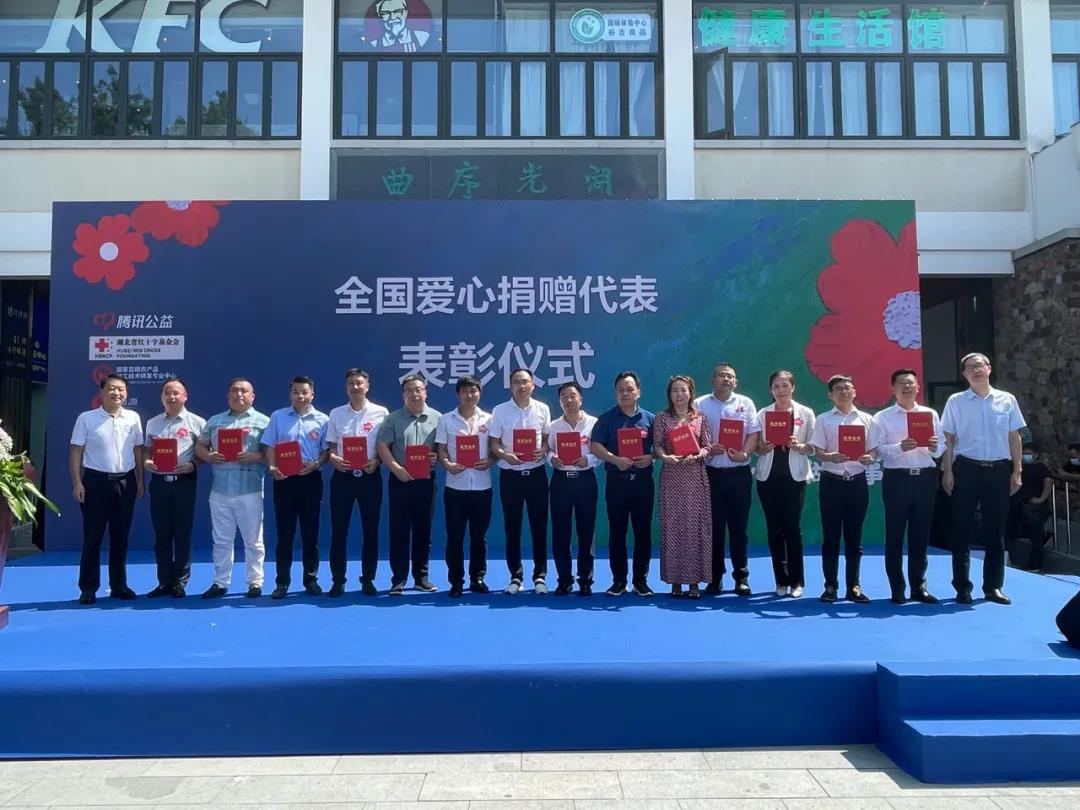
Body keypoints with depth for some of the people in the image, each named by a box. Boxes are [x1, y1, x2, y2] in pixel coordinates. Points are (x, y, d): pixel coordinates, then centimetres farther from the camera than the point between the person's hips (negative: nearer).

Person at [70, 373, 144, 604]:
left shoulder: (133, 418, 6)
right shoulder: (86, 418, -2)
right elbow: (76, 452, -2)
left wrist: (140, 481, 8)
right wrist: (77, 483, -8)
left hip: (125, 482, 3)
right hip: (96, 481, -3)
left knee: (120, 536, 9)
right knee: (92, 536, 2)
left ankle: (118, 585, 19)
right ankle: (88, 588, 10)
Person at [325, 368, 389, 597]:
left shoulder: (381, 413, 1)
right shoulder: (336, 413, 7)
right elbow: (330, 447, 9)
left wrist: (377, 461, -14)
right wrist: (332, 458, -13)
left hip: (370, 476, -1)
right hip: (343, 476, 1)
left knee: (370, 530, 5)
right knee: (338, 530, 3)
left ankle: (368, 579, 16)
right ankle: (338, 580, 13)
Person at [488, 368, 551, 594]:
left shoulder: (542, 409, 3)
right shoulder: (500, 410, -1)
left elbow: (548, 438, 9)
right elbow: (493, 442, 0)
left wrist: (543, 451, -12)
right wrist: (505, 455, -19)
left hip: (536, 473, 1)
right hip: (510, 474, -1)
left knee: (539, 525, 5)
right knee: (512, 527, 5)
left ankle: (540, 575, 15)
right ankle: (516, 576, 16)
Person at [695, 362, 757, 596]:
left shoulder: (745, 403, 8)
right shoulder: (700, 404, 5)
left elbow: (753, 434, 3)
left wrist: (744, 453, -14)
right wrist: (708, 448, -16)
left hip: (739, 472, 1)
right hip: (711, 473, -1)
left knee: (739, 526, 4)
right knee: (714, 526, 4)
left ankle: (741, 576, 14)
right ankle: (715, 577, 14)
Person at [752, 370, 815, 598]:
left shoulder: (806, 413, 4)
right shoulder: (763, 413, 7)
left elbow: (813, 447, 1)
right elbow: (755, 447, 7)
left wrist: (799, 446, -18)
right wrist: (765, 447, -14)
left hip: (795, 476, -2)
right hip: (768, 476, 2)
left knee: (793, 528, -2)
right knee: (774, 528, 5)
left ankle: (796, 581, 9)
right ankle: (781, 580, 15)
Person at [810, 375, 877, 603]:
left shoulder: (866, 419, 8)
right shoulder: (823, 419, 3)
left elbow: (873, 450, 8)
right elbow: (818, 452, -3)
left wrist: (869, 458, -15)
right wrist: (832, 457, -24)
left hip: (857, 481, 2)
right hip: (831, 481, -2)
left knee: (854, 536, 7)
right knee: (831, 536, 2)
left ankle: (853, 586, 15)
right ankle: (831, 586, 10)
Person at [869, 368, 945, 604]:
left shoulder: (931, 414, 11)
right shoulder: (882, 417, 1)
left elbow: (942, 447, 9)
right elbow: (878, 449, -8)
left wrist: (934, 448, -13)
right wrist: (900, 447, -23)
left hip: (926, 478, 3)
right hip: (896, 479, -3)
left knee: (921, 534, 9)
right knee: (895, 535, 2)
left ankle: (918, 586, 20)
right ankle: (897, 589, 12)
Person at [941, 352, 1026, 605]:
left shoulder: (1007, 400, 5)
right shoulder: (956, 401, 1)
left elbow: (1014, 437, 8)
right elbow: (948, 438, 1)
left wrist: (1017, 471, 4)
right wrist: (947, 471, -5)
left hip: (999, 470, 2)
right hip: (966, 469, -2)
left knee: (995, 530, 8)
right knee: (962, 529, 2)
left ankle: (993, 586, 20)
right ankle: (962, 587, 11)